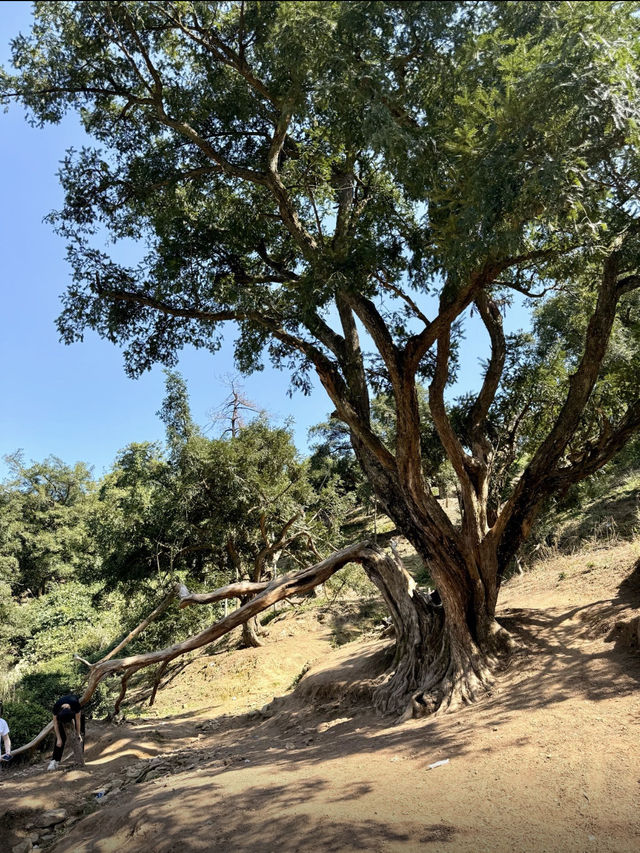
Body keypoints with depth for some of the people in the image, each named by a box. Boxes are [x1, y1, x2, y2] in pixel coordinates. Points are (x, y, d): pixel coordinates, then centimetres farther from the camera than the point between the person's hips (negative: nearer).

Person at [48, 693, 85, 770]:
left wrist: (78, 734, -18)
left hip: (74, 709, 0)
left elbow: (77, 720, -26)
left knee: (80, 733, -6)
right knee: (61, 736, -12)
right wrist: (58, 739, -19)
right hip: (61, 712, 1)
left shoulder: (76, 704, -42)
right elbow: (55, 723, -23)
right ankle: (54, 761, -9)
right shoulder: (56, 707, -38)